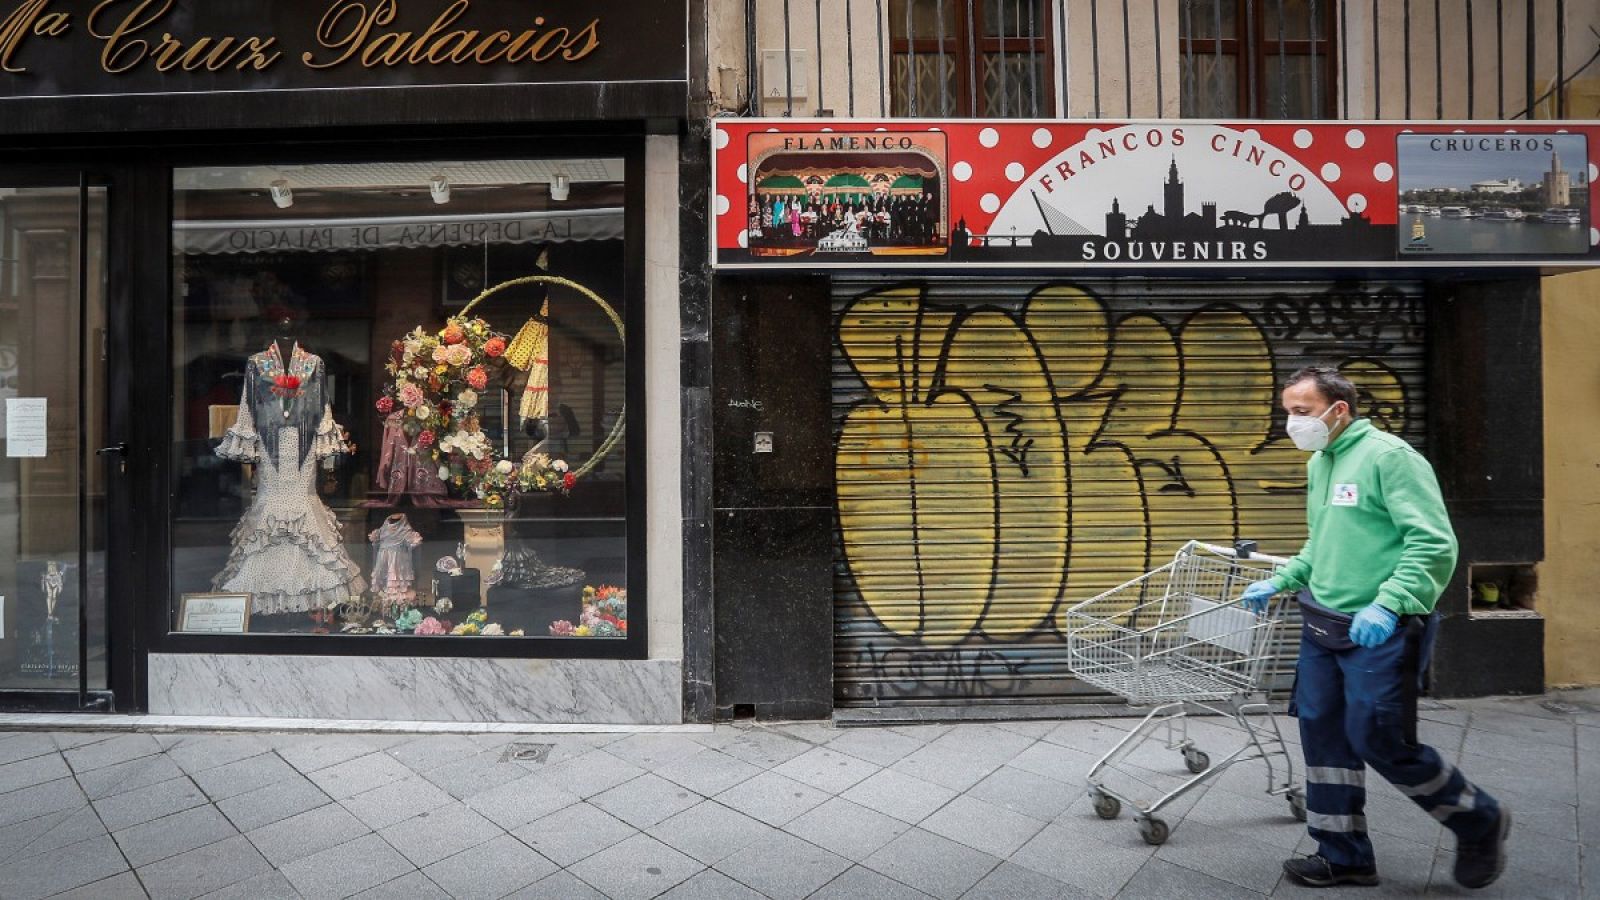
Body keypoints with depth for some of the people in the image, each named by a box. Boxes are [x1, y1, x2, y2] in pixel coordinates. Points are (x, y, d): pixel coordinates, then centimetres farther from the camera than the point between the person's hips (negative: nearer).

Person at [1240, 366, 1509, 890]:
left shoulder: (1388, 455, -13)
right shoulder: (1318, 464, 12)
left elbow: (1435, 544, -19)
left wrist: (1388, 604, -28)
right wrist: (1280, 581, 13)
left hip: (1380, 631, -8)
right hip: (1321, 626, 8)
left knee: (1380, 742, -2)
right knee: (1323, 737, 9)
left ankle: (1480, 823, 26)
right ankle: (1342, 855, 24)